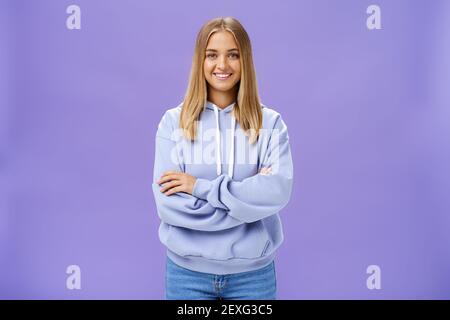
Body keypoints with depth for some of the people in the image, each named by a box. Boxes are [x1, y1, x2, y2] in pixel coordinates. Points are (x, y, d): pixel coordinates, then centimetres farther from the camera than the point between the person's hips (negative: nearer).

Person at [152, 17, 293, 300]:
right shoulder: (174, 121, -5)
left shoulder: (270, 122, -3)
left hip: (253, 271, 1)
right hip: (188, 270, 0)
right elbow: (168, 205, -13)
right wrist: (249, 197, -16)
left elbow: (278, 191, -16)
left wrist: (201, 186, -18)